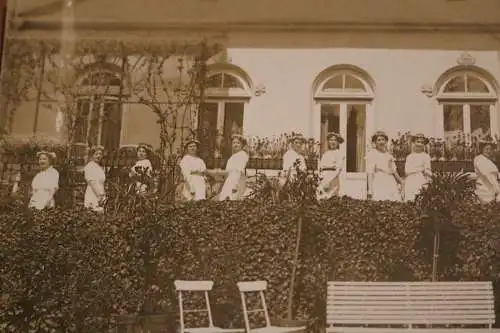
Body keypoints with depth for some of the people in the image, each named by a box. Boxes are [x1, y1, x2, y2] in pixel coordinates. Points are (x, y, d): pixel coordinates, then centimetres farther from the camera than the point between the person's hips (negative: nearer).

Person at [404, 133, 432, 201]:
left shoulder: (426, 156, 8)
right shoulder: (409, 157, 13)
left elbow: (429, 172, 6)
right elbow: (407, 171, 3)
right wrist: (419, 169, -5)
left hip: (422, 183, -1)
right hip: (411, 183, 1)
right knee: (410, 201, -9)